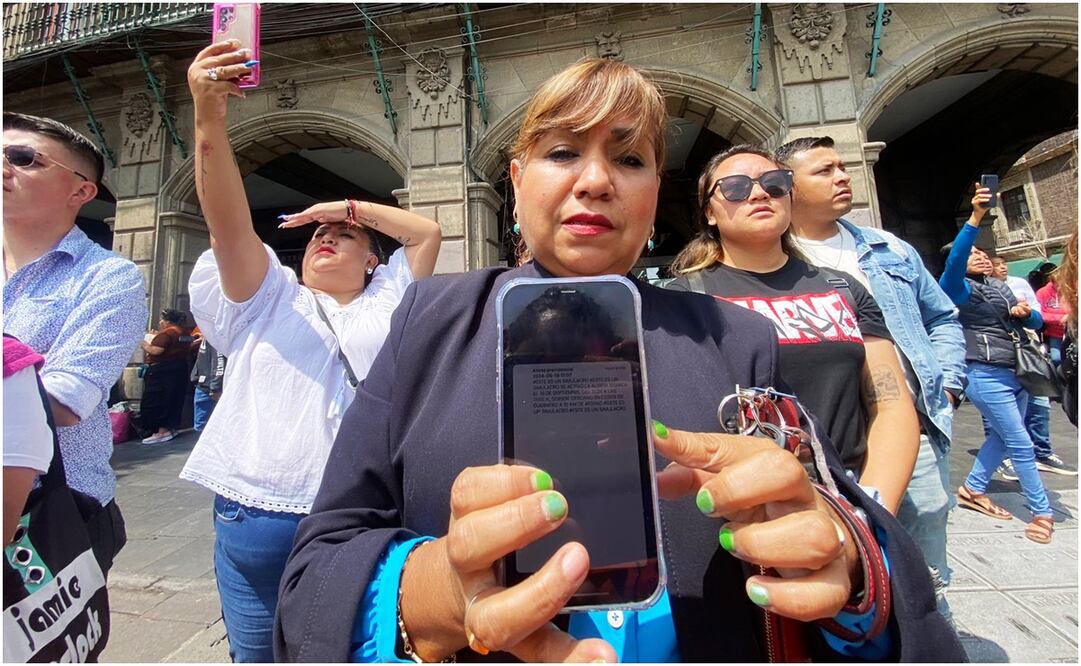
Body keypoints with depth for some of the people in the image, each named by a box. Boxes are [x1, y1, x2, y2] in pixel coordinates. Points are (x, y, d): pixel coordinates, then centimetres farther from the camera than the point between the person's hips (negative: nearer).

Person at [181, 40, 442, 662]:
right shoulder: (267, 298, 9)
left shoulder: (389, 301, 9)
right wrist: (209, 116, -17)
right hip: (256, 515, 1)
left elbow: (428, 232, 7)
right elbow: (229, 221, -6)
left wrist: (352, 207, 7)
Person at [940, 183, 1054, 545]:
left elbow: (1036, 322, 20)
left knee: (1003, 437, 15)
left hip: (1014, 372, 8)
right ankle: (1042, 511, 12)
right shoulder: (958, 288, -7)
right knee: (1021, 444, -2)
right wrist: (976, 217, -37)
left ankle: (972, 490, 29)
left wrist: (1026, 312, -3)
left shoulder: (999, 287, 17)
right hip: (986, 374, -8)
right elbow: (953, 260, -28)